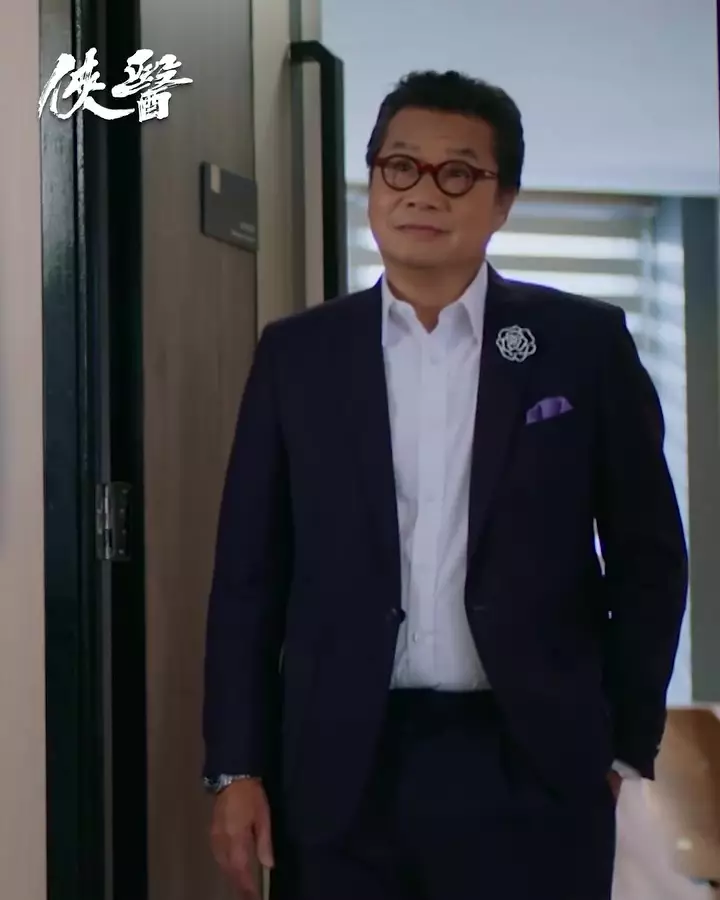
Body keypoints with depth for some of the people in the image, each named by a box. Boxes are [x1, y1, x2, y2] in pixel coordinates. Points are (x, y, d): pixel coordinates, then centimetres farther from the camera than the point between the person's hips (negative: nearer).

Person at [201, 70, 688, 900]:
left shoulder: (583, 343, 1)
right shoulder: (297, 353, 5)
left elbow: (648, 556, 6)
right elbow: (250, 574, 4)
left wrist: (625, 741, 3)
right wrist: (237, 766, 0)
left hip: (532, 767, -1)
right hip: (340, 772, 1)